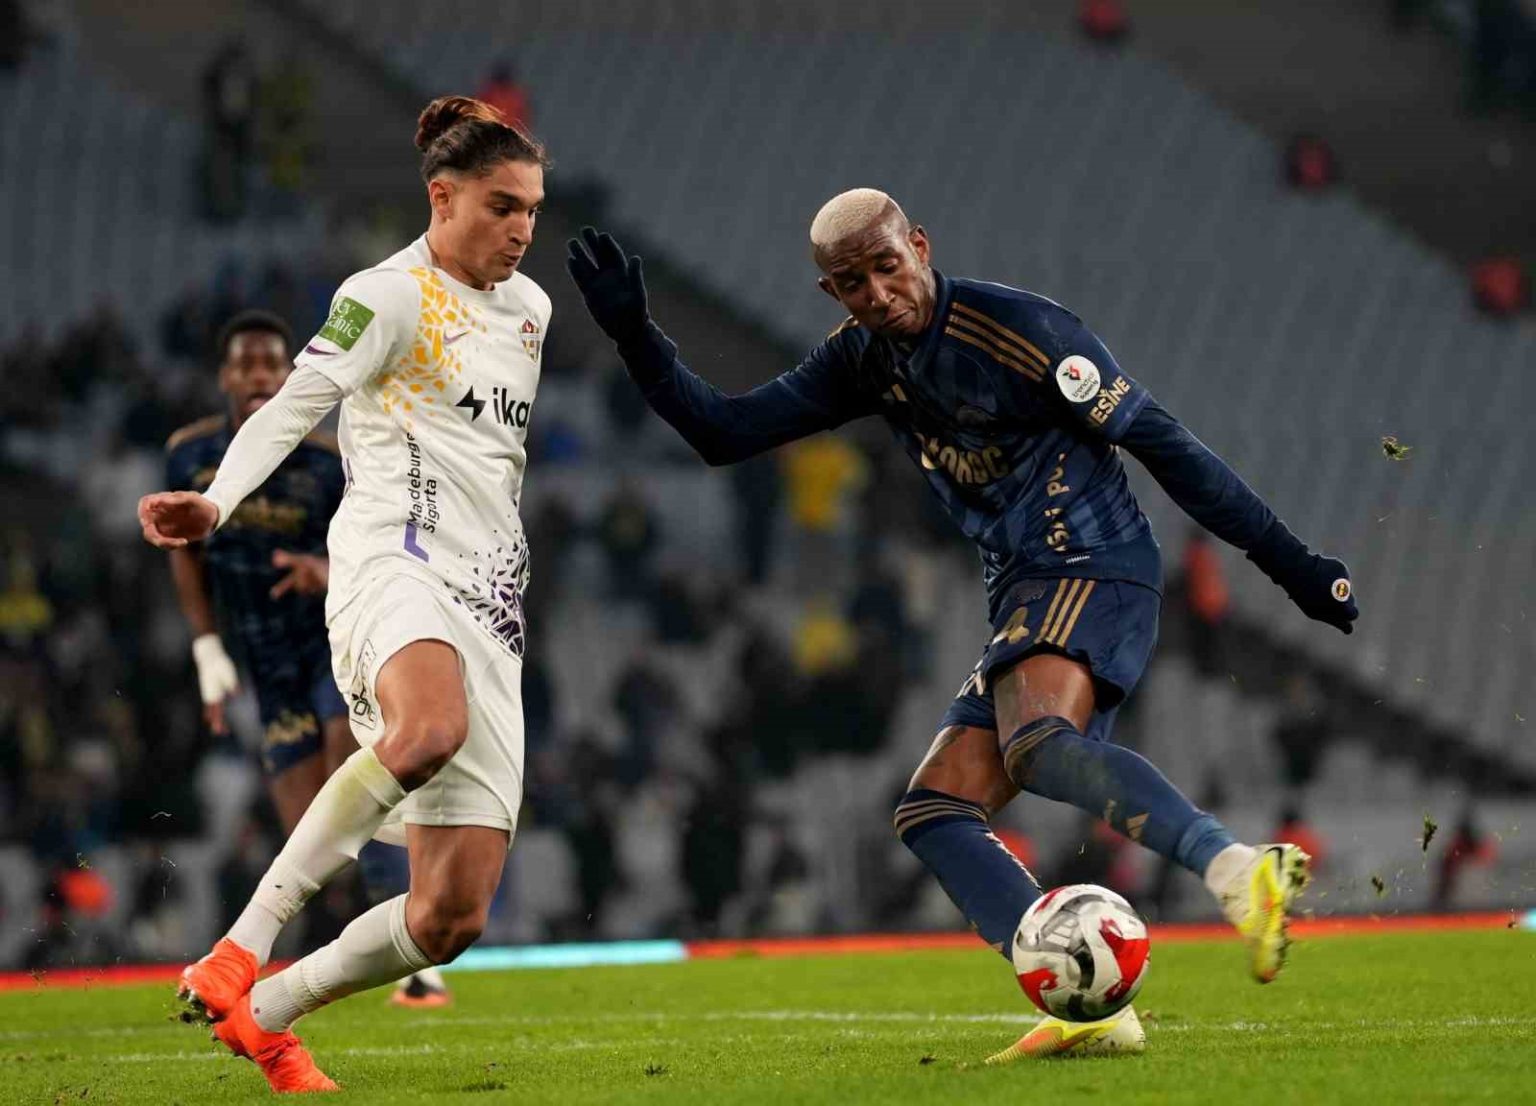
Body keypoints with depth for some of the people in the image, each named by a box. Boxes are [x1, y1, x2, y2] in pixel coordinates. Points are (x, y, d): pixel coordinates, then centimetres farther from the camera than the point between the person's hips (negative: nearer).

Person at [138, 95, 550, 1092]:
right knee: (429, 731, -43)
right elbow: (296, 401, -12)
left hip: (488, 609, 7)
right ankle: (241, 951, -33)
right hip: (393, 562, -7)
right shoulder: (390, 295, 0)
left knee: (454, 916, -4)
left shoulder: (529, 306, 23)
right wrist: (218, 501, -28)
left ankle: (266, 1013, 15)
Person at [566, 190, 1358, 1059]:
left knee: (1037, 744, -36)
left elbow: (1160, 441, -7)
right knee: (934, 815, -4)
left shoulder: (1019, 330, -10)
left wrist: (1286, 559, -6)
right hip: (1024, 598, 8)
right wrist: (635, 336, 4)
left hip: (1094, 571, -8)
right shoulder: (865, 362, 12)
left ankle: (1242, 871, -48)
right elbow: (722, 431, 18)